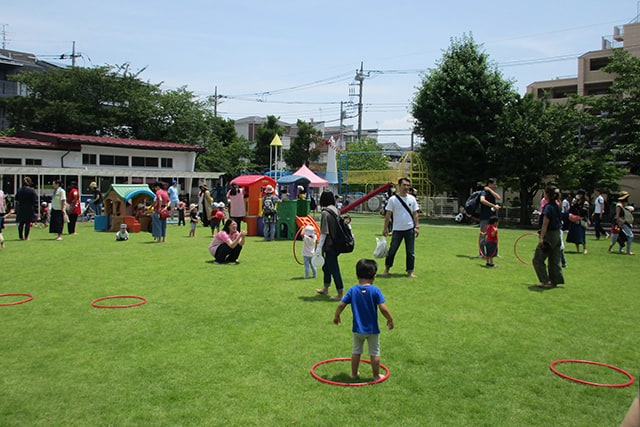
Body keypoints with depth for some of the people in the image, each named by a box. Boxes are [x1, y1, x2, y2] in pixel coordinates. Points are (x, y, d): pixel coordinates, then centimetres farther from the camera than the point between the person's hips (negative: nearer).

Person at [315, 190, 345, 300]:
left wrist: (319, 246, -14)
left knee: (334, 268, -1)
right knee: (326, 265, 22)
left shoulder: (325, 213, -17)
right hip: (337, 244, 8)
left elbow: (324, 232, -19)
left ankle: (340, 294, 5)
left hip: (330, 245, -8)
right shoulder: (336, 211, 6)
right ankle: (325, 289, 35)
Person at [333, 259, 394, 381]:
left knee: (356, 351, 21)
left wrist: (336, 316, 12)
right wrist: (390, 320, -4)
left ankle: (354, 373, 31)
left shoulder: (352, 290, -8)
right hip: (372, 329, -3)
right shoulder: (375, 291, -17)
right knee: (375, 353, 14)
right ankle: (376, 376, 23)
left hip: (357, 328, 3)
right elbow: (383, 308, -20)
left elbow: (341, 305, -5)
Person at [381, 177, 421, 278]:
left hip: (410, 229, 2)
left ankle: (410, 271, 13)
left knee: (411, 252, 5)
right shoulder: (393, 199, -4)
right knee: (392, 250, 5)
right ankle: (387, 269, 20)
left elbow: (415, 214, 6)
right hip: (397, 229, -2)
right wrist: (385, 228, -4)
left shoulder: (412, 199, 3)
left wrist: (417, 226, -2)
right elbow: (388, 214, -1)